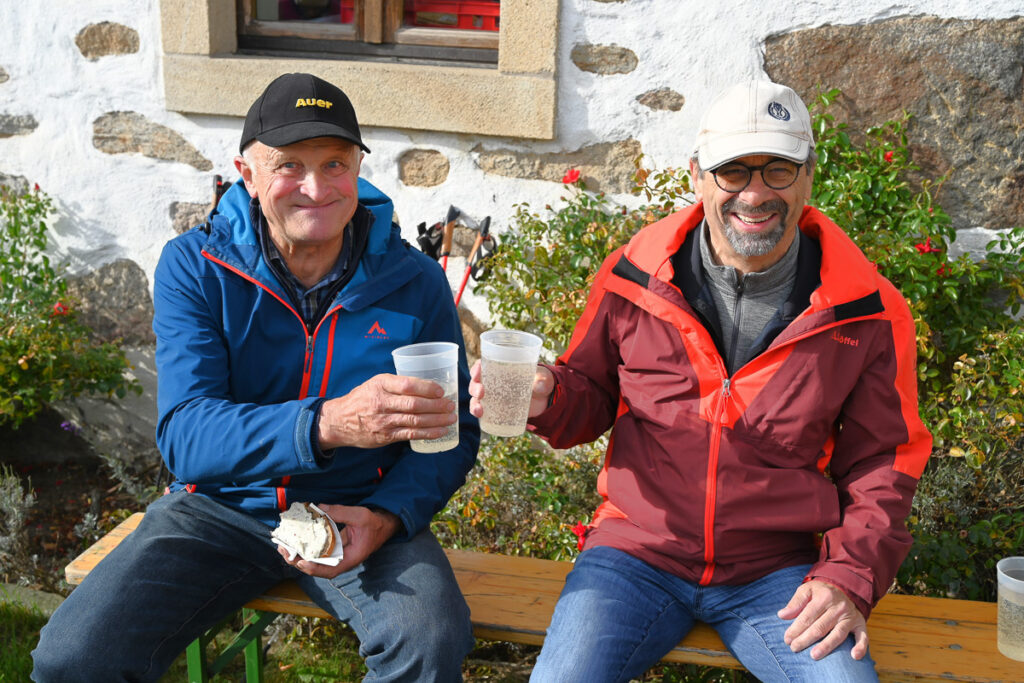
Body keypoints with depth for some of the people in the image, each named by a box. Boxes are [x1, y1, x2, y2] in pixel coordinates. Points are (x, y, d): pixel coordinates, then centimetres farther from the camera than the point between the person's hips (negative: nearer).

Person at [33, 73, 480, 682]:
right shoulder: (194, 267, -7)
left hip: (361, 511, 0)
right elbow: (184, 433, -20)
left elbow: (454, 433, 3)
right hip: (223, 507, 1)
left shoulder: (414, 280, -4)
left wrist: (388, 514, -18)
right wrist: (329, 423, -38)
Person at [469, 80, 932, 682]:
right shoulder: (634, 277, -2)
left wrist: (849, 576, -7)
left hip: (780, 569, 1)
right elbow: (592, 395, 11)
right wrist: (545, 397, -12)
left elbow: (882, 462, 5)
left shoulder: (870, 312, -3)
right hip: (639, 550, 0)